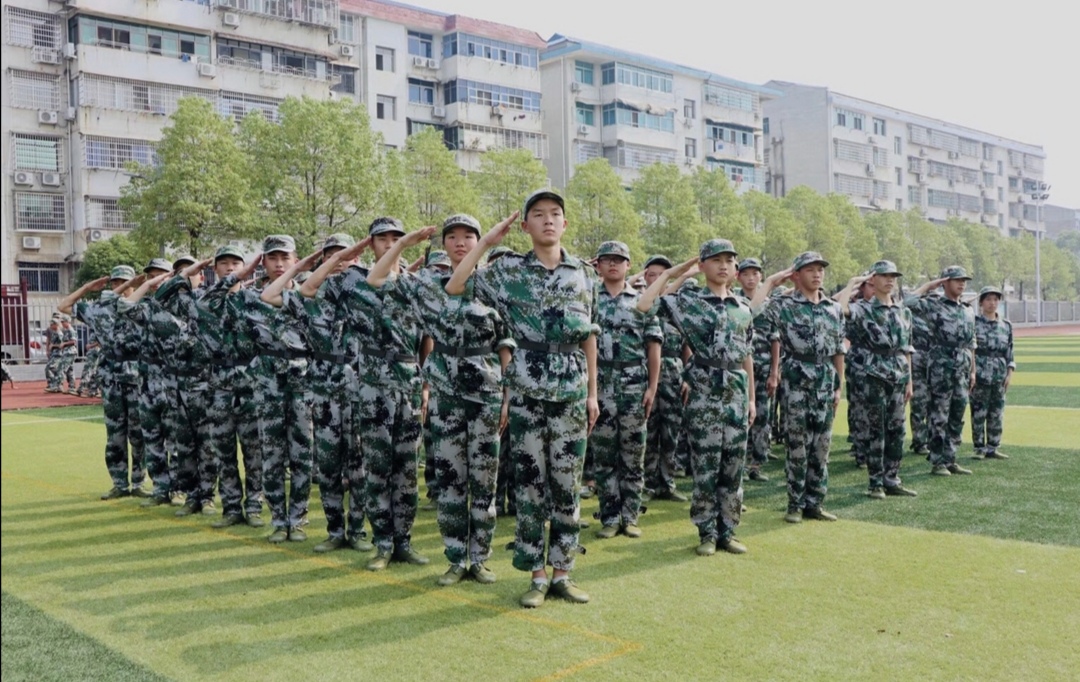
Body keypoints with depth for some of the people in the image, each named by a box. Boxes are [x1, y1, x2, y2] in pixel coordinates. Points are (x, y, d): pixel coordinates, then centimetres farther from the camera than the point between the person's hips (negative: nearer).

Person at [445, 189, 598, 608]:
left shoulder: (581, 272, 7)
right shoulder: (509, 270, 1)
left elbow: (589, 336, 10)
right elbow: (454, 288, -6)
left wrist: (593, 392, 8)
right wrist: (487, 242, -6)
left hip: (572, 392, 2)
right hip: (527, 392, -2)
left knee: (567, 484, 6)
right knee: (530, 484, 3)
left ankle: (561, 573, 17)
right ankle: (536, 576, 14)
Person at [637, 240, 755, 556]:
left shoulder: (744, 308, 11)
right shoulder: (689, 301, -1)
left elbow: (747, 356, 15)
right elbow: (643, 306, -13)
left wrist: (752, 398, 13)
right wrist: (670, 273, -4)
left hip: (737, 394, 4)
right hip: (704, 395, -4)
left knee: (733, 468, 8)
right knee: (705, 469, 1)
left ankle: (728, 531, 18)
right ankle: (707, 533, 12)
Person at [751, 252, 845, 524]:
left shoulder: (834, 308, 11)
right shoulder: (784, 305, -3)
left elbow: (838, 350, 14)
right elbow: (753, 309, -21)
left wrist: (839, 386, 10)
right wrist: (771, 281, -10)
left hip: (825, 383, 5)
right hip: (796, 382, -4)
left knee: (821, 446, 8)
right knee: (797, 446, 1)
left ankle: (814, 503, 18)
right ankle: (796, 504, 11)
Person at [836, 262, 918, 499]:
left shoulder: (903, 313, 15)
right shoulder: (863, 309, -4)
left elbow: (906, 349, 17)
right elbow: (840, 307, -27)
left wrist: (909, 380, 14)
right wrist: (853, 285, -13)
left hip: (897, 379, 6)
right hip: (871, 378, -6)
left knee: (896, 430, 8)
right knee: (873, 431, 0)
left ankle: (891, 480, 18)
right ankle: (876, 483, 8)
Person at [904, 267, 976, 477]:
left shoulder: (968, 311, 15)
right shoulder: (933, 305, -3)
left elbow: (971, 344, 18)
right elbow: (908, 302, -21)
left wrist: (973, 370, 14)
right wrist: (928, 286, -10)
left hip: (962, 371, 6)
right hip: (941, 370, -6)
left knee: (956, 418, 10)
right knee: (939, 419, -2)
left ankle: (950, 460, 18)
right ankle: (937, 462, 4)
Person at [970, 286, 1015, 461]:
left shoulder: (1006, 325, 11)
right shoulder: (973, 323, -2)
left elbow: (1009, 352, 13)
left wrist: (1010, 373, 5)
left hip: (999, 377, 4)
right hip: (979, 376, -4)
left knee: (997, 414, 7)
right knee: (978, 414, 0)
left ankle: (992, 448, 16)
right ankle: (979, 448, 8)